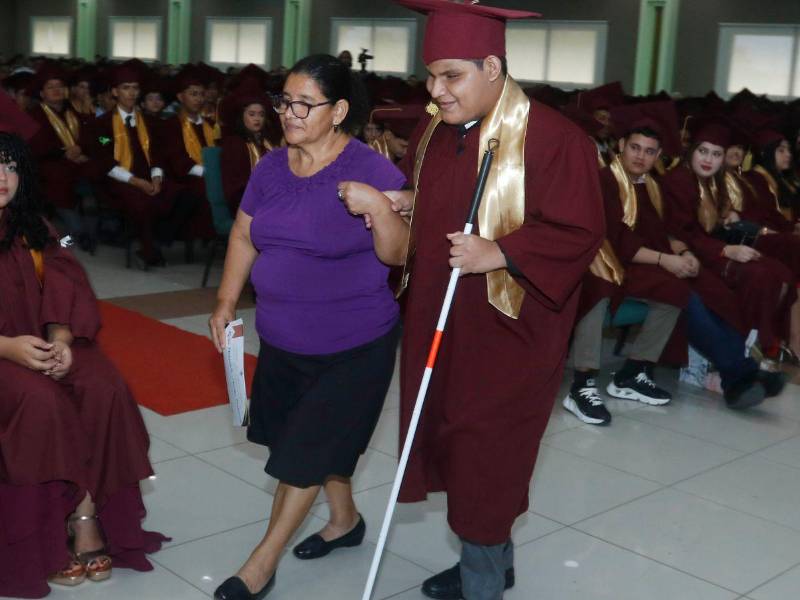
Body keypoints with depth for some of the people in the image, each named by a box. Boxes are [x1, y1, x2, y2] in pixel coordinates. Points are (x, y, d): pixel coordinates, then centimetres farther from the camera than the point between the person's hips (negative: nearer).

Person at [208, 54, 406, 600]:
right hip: (283, 339, 6)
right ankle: (346, 520, 45)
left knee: (309, 450, 2)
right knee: (321, 439, 20)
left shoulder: (373, 170, -16)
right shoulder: (271, 168, 1)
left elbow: (398, 255, -17)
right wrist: (226, 302, 8)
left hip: (353, 345, -6)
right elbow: (244, 235, 12)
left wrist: (379, 211, -34)